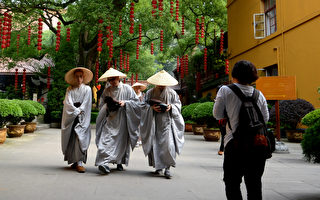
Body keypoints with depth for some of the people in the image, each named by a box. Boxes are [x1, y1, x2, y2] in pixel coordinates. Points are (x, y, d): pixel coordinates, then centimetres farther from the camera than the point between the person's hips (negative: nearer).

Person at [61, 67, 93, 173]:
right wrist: (77, 111, -11)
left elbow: (85, 104, -1)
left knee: (79, 137, -12)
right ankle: (75, 161, 13)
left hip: (82, 118, -2)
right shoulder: (70, 89, 12)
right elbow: (68, 103, -1)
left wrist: (79, 111, -12)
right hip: (71, 117, 3)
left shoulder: (87, 89, 7)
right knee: (71, 139, 3)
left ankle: (79, 162, -15)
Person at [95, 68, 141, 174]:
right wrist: (107, 106, -7)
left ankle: (119, 162, 21)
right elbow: (101, 104, 14)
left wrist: (125, 102, -13)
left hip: (122, 120, -1)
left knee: (122, 141, 5)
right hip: (110, 119, 1)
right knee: (106, 139, -15)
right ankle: (104, 162, -22)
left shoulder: (127, 88, 2)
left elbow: (136, 102, 1)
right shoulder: (106, 90, 9)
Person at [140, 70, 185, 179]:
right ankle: (158, 167, 17)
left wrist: (171, 107, -9)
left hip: (167, 122, -1)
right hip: (154, 122, 1)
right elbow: (144, 105, 6)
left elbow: (178, 104, 12)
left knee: (169, 144, -12)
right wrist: (152, 108, -13)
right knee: (155, 144, 2)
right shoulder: (150, 93, 6)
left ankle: (167, 168, -6)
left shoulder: (172, 93, 6)